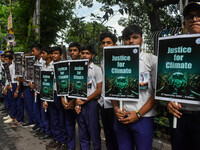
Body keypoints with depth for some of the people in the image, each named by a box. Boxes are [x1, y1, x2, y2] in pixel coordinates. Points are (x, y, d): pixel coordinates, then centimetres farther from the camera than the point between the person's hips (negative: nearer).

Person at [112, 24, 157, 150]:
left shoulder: (152, 60, 0)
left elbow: (158, 92, -5)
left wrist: (138, 114, -11)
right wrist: (116, 108, -4)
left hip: (143, 118, -3)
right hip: (121, 118, 4)